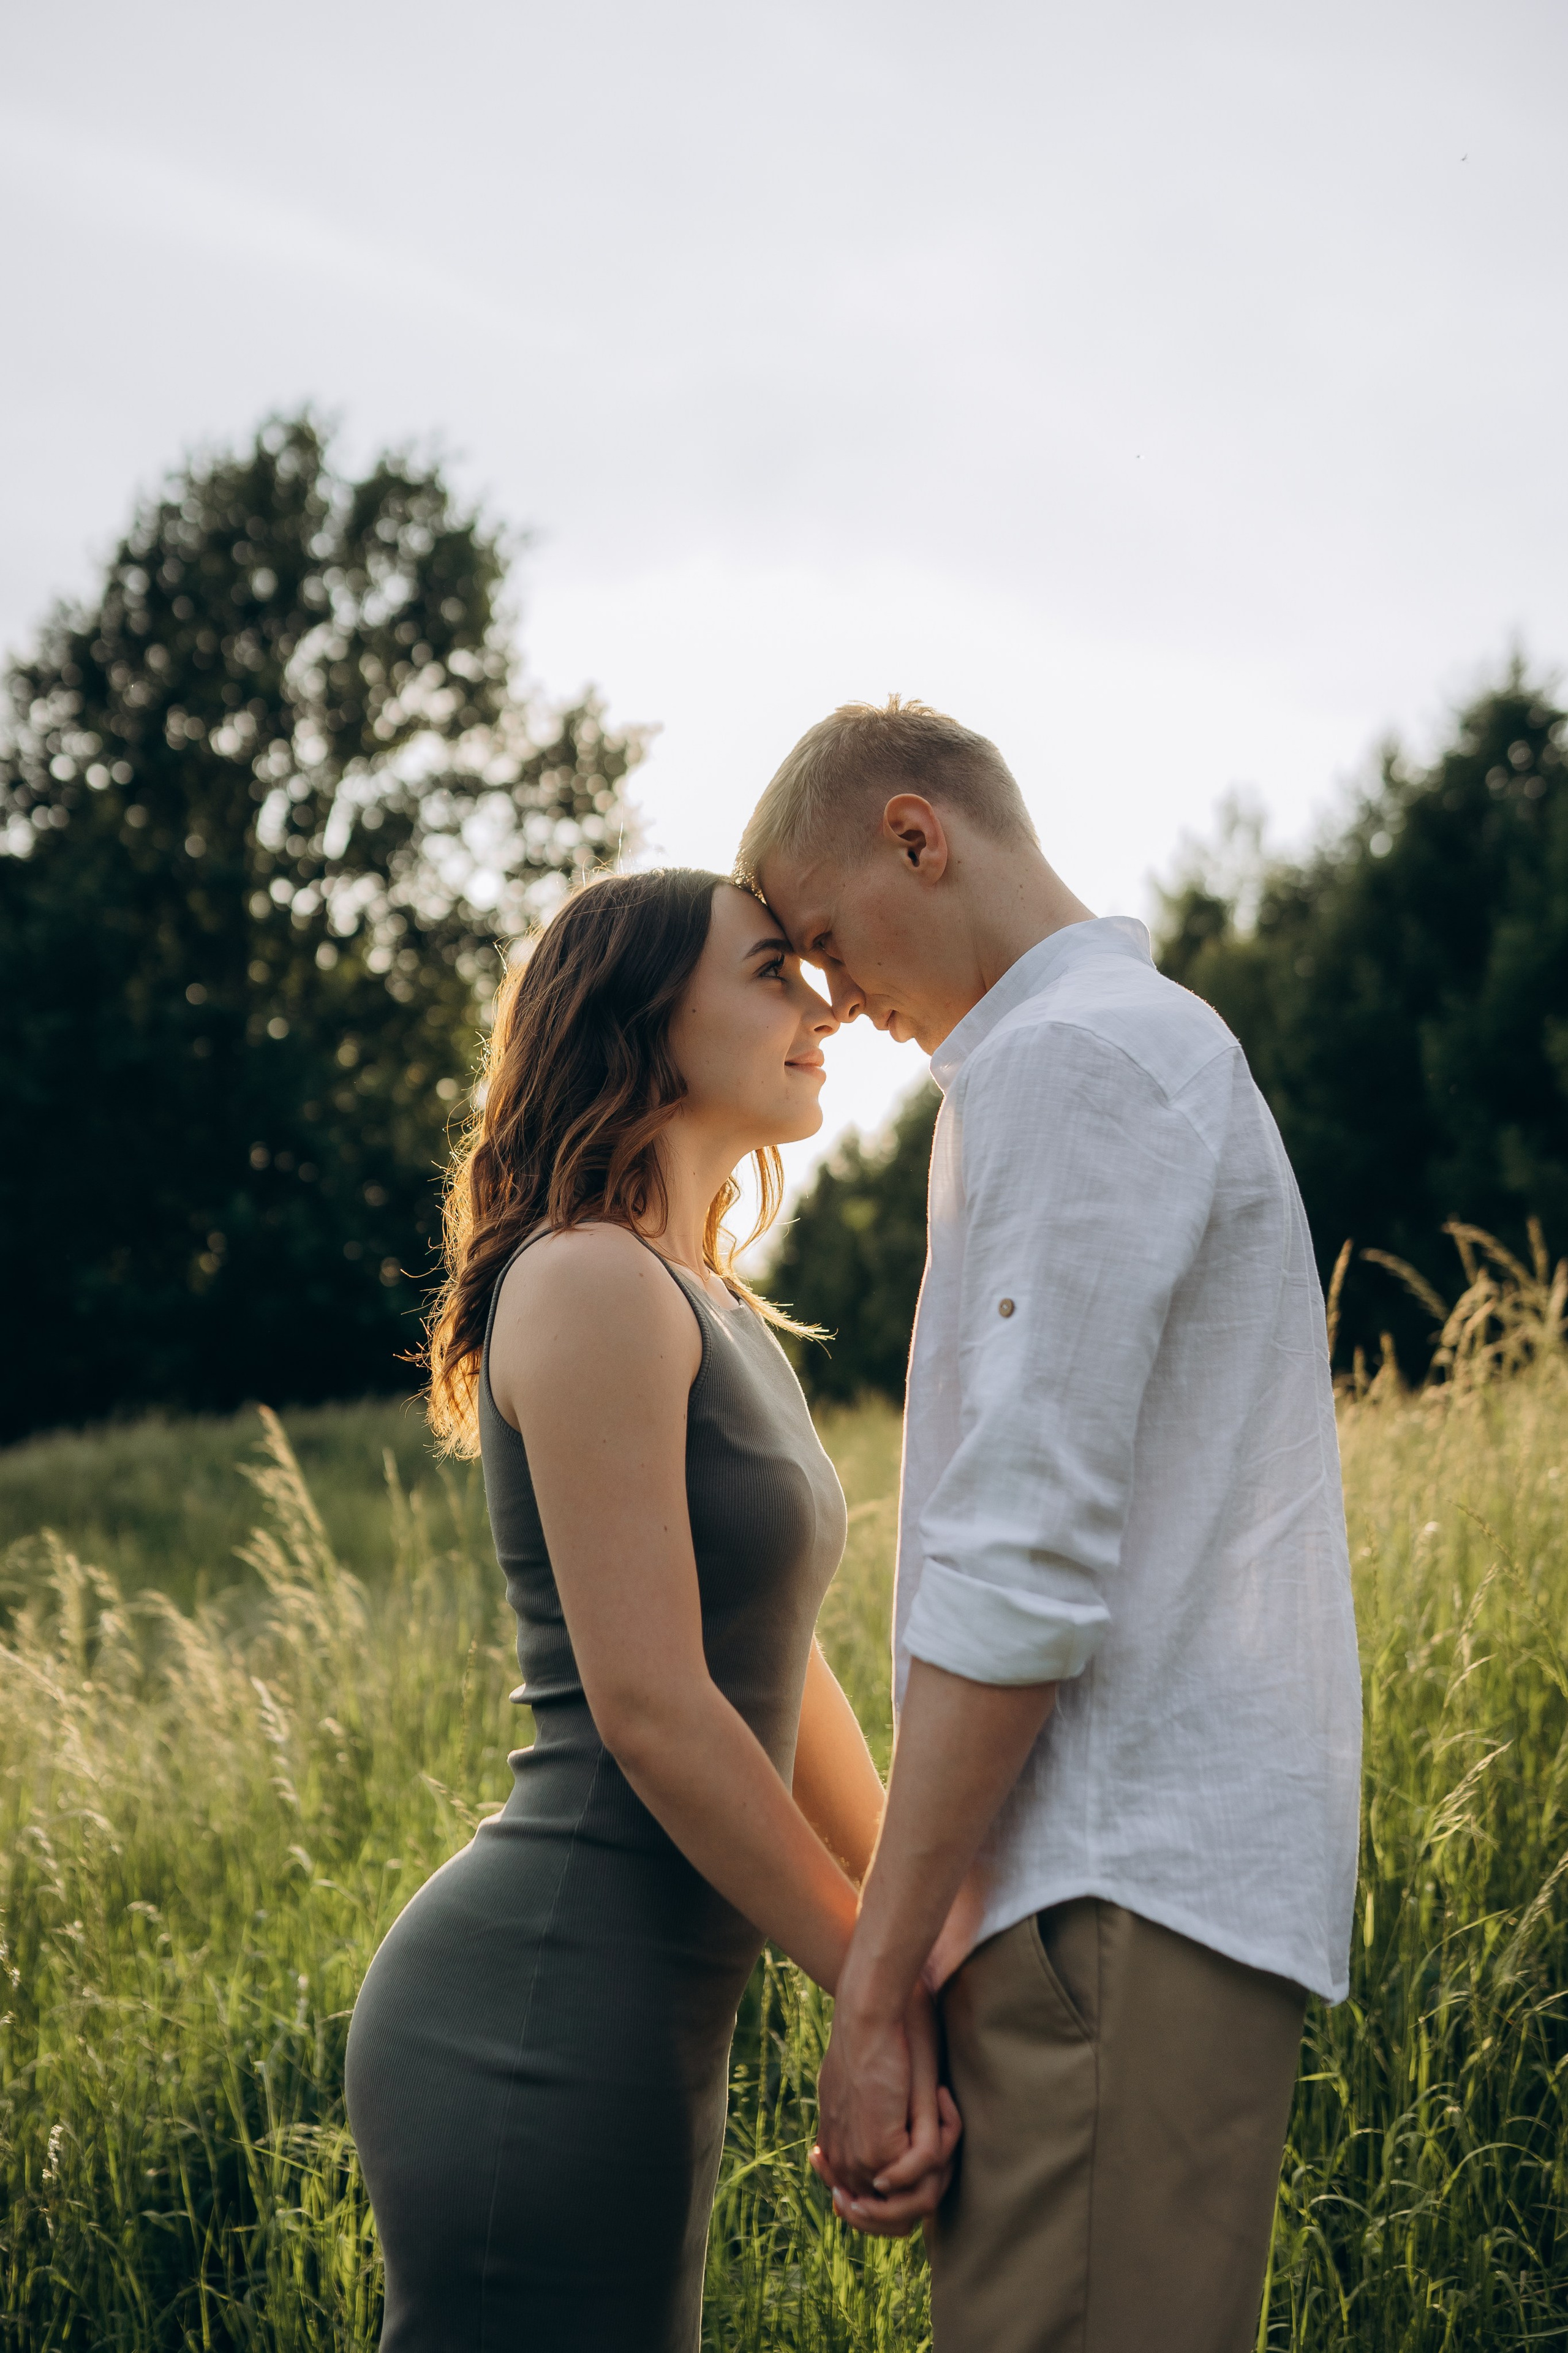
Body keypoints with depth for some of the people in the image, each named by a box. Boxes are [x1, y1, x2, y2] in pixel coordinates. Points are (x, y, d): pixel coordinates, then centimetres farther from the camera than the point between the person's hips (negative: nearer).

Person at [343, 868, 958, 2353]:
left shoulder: (723, 1317, 15)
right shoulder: (590, 1285, -14)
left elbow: (782, 1679, 18)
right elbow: (649, 1705, -19)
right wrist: (878, 1983, -12)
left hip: (633, 2026, 9)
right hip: (537, 2019, -9)